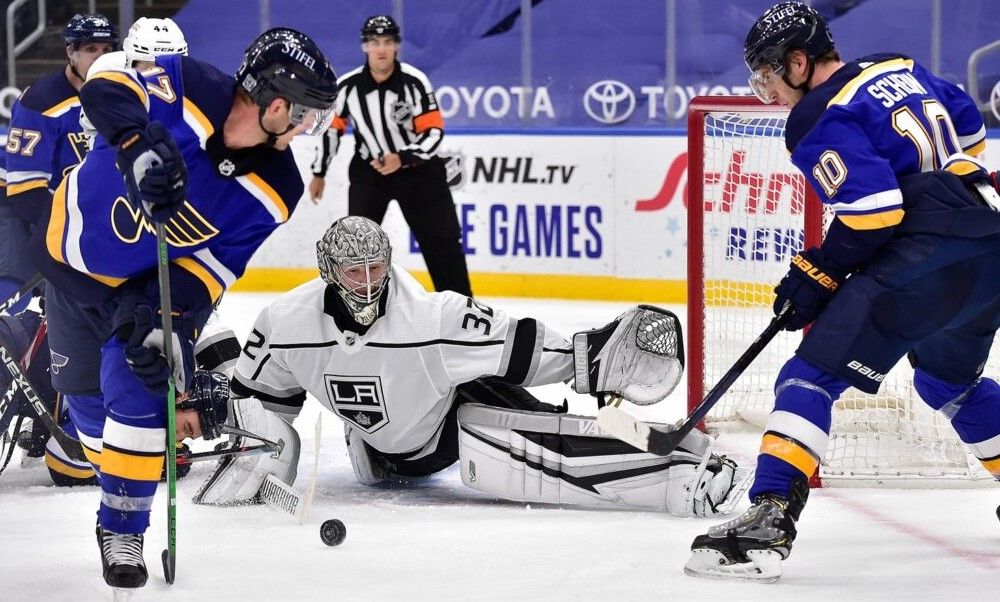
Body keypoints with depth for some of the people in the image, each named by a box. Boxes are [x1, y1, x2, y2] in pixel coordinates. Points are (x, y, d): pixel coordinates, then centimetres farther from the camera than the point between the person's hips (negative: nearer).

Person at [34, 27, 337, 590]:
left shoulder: (272, 191, -21)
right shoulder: (186, 88, -29)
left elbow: (211, 266, -19)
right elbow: (106, 89, -39)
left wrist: (171, 319, -33)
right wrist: (141, 146, -55)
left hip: (147, 282, 0)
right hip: (72, 250, 0)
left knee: (137, 385, -17)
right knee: (82, 385, 14)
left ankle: (123, 527, -2)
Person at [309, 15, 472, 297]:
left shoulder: (414, 81, -19)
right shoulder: (348, 86, -12)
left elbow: (433, 131, -18)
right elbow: (331, 127, 4)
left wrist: (402, 159, -33)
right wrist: (318, 173, 10)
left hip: (417, 168, -1)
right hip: (368, 170, 2)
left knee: (442, 239, -1)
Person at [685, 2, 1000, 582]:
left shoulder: (824, 122, -6)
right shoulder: (902, 70, 18)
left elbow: (871, 214, -15)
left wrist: (815, 279, -4)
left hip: (929, 256, -9)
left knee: (815, 373, -10)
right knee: (949, 378, 32)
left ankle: (769, 520, -22)